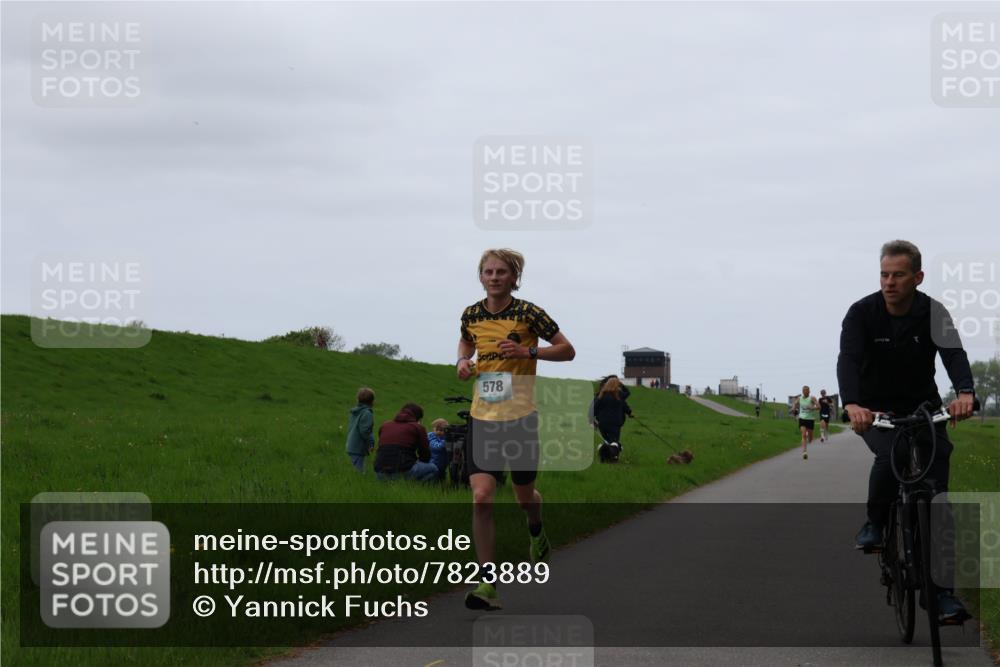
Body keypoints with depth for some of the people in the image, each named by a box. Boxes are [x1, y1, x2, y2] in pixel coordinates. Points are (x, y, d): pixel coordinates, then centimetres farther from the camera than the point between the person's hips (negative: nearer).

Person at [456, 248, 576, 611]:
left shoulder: (528, 313, -8)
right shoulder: (472, 314, 4)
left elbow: (567, 350, -2)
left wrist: (528, 351, -16)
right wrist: (462, 361, 6)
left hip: (520, 417, -2)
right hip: (482, 418, 2)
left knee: (524, 495, 13)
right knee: (481, 497, -13)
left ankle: (537, 534, 51)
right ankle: (487, 584, -11)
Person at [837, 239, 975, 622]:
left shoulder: (933, 314, -11)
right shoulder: (862, 313, -14)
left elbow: (954, 354, -27)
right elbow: (848, 360, -28)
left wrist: (965, 393, -49)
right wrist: (852, 405, -48)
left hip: (923, 409, 1)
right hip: (875, 412, -1)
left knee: (937, 493, -10)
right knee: (891, 456, -34)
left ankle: (941, 590, -7)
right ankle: (874, 524, -7)